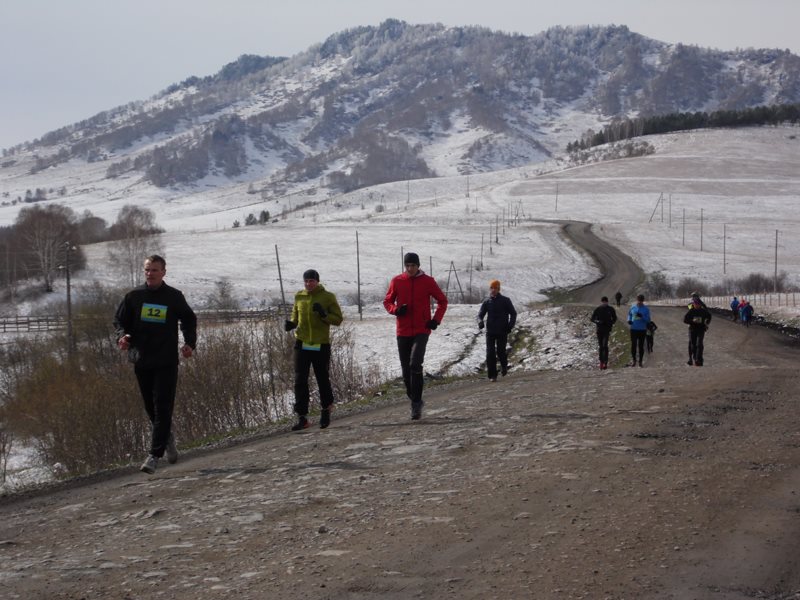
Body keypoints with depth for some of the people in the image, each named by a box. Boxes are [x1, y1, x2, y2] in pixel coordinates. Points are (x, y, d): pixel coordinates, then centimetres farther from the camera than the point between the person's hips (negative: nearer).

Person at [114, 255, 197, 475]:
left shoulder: (174, 297, 0)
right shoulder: (134, 296, 3)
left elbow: (189, 320, 13)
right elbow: (120, 320, 10)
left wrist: (189, 343, -2)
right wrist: (122, 336, -11)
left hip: (166, 362, -3)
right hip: (141, 361, 3)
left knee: (162, 408, -10)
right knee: (151, 407, 12)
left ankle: (154, 455, -11)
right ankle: (167, 438, 38)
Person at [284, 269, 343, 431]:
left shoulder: (328, 297, -5)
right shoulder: (299, 297, 6)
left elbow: (338, 319, -4)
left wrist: (324, 315, -22)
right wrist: (291, 324, -4)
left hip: (321, 345, -3)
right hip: (302, 344, 3)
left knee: (323, 379, 9)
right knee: (300, 381, -5)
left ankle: (326, 409, 33)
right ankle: (302, 417, -3)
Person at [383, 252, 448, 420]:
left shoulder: (428, 281, 0)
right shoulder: (397, 281, 4)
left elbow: (442, 301, 10)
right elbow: (387, 301, 13)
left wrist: (436, 320, -4)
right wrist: (396, 309, -10)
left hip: (422, 330, -3)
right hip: (403, 332, 3)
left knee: (415, 364, -21)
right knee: (406, 369, 7)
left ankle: (416, 402, -16)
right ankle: (415, 402, 23)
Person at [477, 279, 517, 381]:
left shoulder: (505, 300, 1)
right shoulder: (486, 302, 6)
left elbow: (513, 313, 7)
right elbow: (480, 314, 4)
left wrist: (510, 325, -7)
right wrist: (480, 322, -19)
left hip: (502, 331, -2)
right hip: (490, 331, 2)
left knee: (500, 352, -4)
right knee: (490, 353, -6)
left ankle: (504, 365, 30)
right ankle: (492, 375, 0)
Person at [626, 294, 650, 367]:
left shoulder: (646, 309, 0)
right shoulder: (633, 308, 6)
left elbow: (648, 320, -3)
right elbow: (629, 314, 22)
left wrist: (642, 316, -22)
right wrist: (629, 320, 1)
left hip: (642, 330, -1)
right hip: (633, 329, 1)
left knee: (641, 346, 2)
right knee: (633, 345, -4)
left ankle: (640, 361, 9)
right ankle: (633, 360, 10)